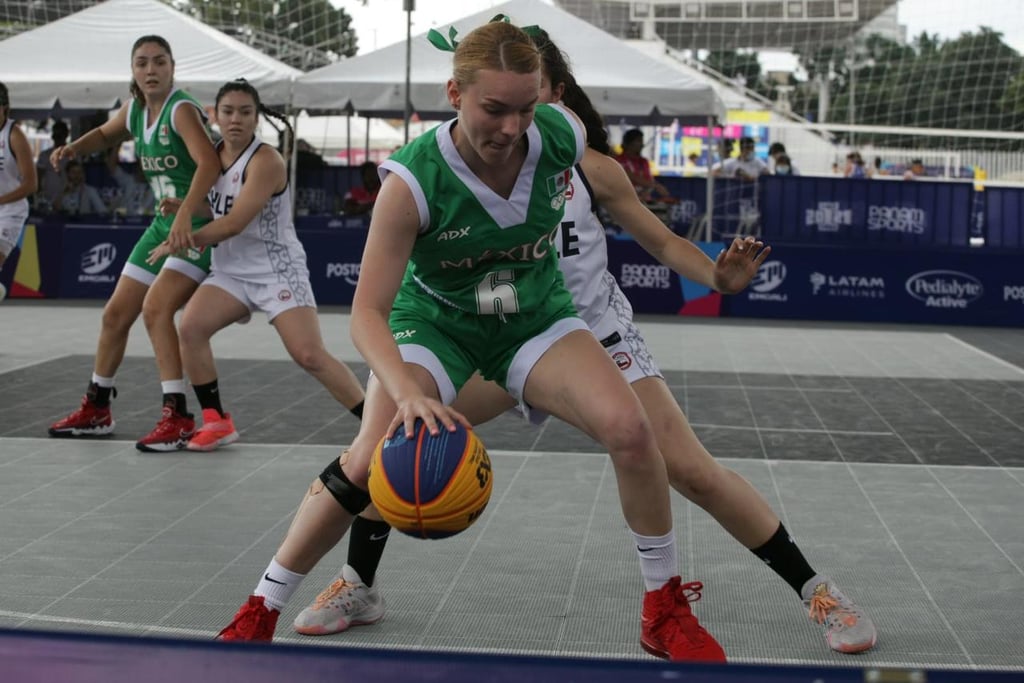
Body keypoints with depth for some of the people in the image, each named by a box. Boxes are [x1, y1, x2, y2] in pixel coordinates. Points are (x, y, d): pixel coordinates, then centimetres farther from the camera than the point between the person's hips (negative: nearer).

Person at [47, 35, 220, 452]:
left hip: (199, 226, -9)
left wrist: (185, 215, -47)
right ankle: (96, 410, 31)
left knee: (156, 308, -25)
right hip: (164, 224, 9)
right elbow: (105, 135, 29)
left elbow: (209, 163, -34)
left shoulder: (182, 110, -18)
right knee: (116, 314, 13)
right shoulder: (135, 111, 6)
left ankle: (178, 418, -21)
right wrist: (74, 149, 9)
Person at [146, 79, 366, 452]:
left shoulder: (265, 160, -17)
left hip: (278, 270, -7)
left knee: (310, 356, -15)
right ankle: (217, 422, -1)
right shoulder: (213, 155, 6)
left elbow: (234, 223, -21)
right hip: (231, 271, 7)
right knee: (190, 327, -15)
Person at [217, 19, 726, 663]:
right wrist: (408, 392, -47)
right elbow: (368, 311, -32)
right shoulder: (412, 180, -31)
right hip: (436, 320, -2)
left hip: (538, 318, 2)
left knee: (629, 427, -20)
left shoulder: (564, 136, -22)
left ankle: (666, 610, 0)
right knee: (368, 462, -20)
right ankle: (258, 616, 1)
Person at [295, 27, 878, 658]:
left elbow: (662, 241, -3)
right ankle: (358, 587, 9)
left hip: (601, 340, -2)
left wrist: (719, 278, -22)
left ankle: (816, 591, 7)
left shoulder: (590, 169, -12)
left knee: (694, 473, -10)